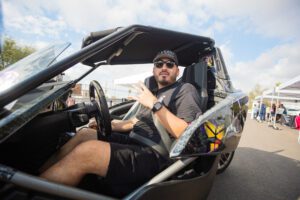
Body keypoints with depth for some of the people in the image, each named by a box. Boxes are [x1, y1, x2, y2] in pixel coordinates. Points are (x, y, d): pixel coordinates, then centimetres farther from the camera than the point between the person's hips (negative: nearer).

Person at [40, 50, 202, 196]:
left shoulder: (185, 90, -1)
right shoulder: (156, 93, 24)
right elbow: (136, 123, 25)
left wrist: (155, 104, -19)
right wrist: (108, 125, 13)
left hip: (155, 156, -9)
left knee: (86, 150, -25)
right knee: (85, 134, 3)